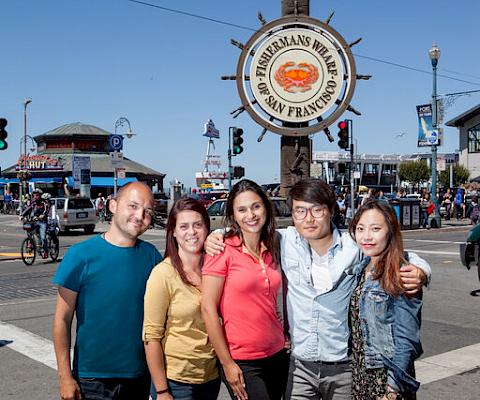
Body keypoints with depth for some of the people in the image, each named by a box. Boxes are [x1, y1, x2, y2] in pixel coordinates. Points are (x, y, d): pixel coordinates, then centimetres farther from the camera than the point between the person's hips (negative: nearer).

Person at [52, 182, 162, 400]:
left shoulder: (150, 254, -1)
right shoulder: (80, 255, -10)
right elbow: (62, 319, -8)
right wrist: (65, 377, -10)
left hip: (140, 375, 3)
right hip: (92, 378, -3)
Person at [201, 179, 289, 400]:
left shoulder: (271, 251, 6)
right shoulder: (223, 250, -11)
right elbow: (208, 309, -13)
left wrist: (285, 335, 5)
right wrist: (227, 363, -12)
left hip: (277, 356, 6)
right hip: (241, 363, -5)